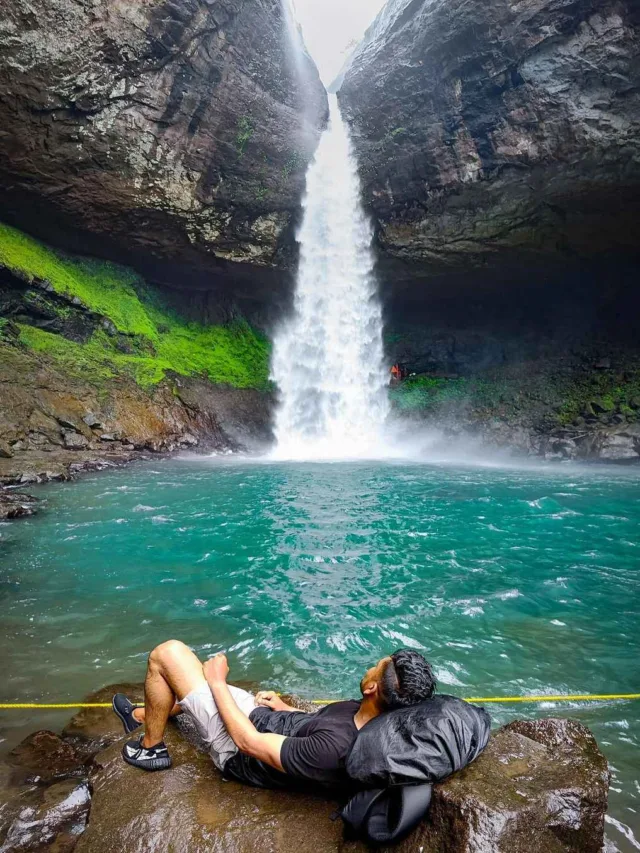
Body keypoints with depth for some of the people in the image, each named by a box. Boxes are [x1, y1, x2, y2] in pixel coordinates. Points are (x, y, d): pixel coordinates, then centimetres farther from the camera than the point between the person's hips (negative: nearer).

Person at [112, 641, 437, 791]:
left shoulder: (336, 748, -39)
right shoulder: (369, 713, -15)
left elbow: (248, 741, -29)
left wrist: (217, 681, -18)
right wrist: (285, 708, 10)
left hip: (239, 752, -7)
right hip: (267, 718, 8)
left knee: (168, 653, -9)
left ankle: (151, 748, 15)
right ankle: (142, 714, 47)